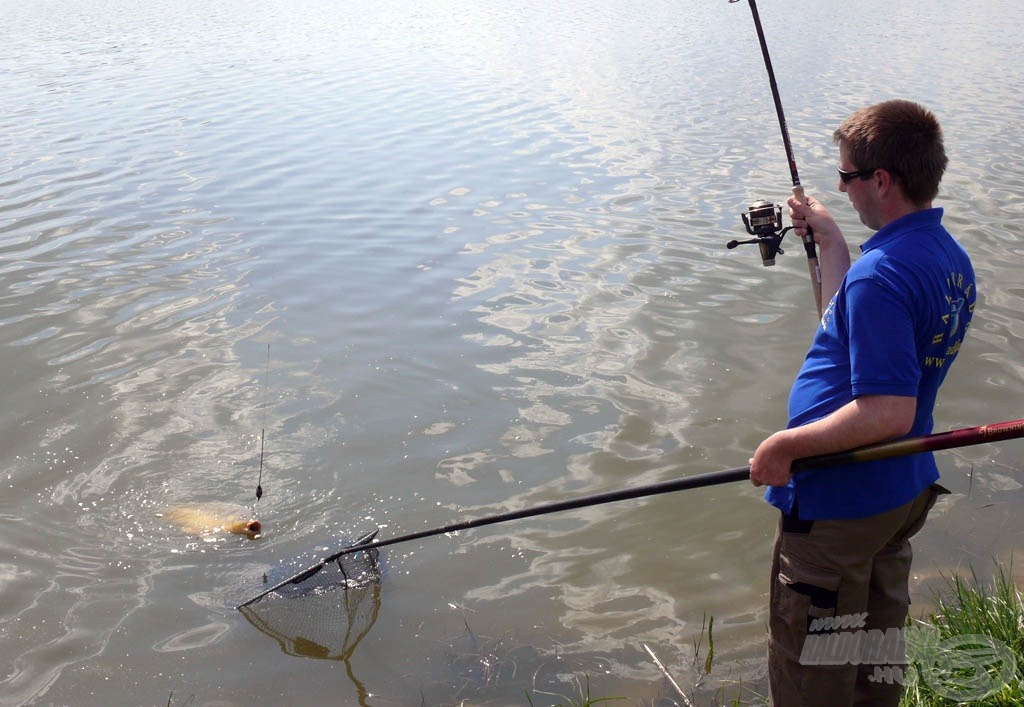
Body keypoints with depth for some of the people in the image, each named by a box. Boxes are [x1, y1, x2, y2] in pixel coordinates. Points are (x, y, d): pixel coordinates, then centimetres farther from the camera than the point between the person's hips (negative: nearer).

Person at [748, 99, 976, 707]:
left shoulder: (883, 272, -26)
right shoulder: (952, 257, 5)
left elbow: (887, 412, -31)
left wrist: (786, 444, -21)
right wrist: (830, 240, 15)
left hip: (837, 503, -10)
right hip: (905, 491, 10)